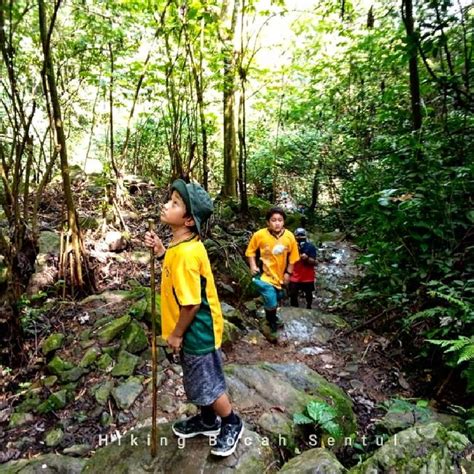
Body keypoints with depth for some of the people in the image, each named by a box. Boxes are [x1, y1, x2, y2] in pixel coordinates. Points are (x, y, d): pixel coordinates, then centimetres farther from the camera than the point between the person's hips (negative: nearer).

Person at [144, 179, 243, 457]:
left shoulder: (186, 253, -31)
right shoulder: (185, 245, -1)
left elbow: (192, 303, -27)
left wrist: (176, 334, -13)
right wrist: (162, 253, 1)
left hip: (197, 332, -9)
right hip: (195, 330, 9)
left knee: (207, 385, 12)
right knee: (198, 383, 26)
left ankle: (232, 424, 36)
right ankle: (208, 421, 48)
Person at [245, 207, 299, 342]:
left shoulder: (289, 236, -15)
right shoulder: (259, 235, -22)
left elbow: (292, 256, -1)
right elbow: (250, 251, -7)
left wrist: (288, 272, -3)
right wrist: (253, 266, -18)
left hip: (280, 275, 4)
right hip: (265, 275, -4)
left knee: (276, 301, 24)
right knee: (271, 303, -11)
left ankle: (271, 322, 53)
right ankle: (272, 327, 18)